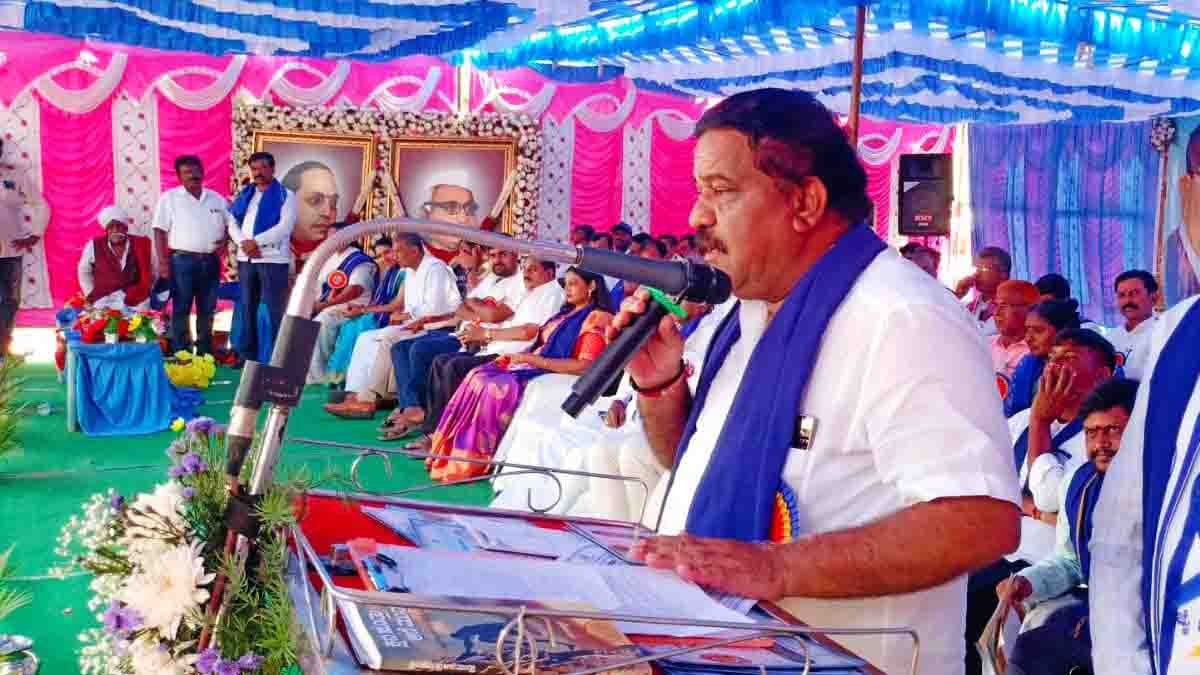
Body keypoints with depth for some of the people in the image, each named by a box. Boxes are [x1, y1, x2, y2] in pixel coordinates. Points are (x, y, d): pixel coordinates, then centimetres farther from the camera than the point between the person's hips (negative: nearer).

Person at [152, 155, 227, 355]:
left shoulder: (217, 199, 11)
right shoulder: (169, 198, 0)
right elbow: (160, 231, -3)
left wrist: (224, 241, -3)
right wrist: (163, 262, -11)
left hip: (211, 261, 4)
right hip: (183, 260, -4)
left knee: (207, 310, 10)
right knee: (181, 309, -1)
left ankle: (205, 353, 19)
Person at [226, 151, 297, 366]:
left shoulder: (285, 195, 1)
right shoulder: (244, 194, 17)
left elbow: (285, 227, -11)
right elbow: (232, 223, 10)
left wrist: (256, 241, -16)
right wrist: (243, 243, -9)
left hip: (273, 259, -5)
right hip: (246, 258, 5)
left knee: (275, 309, -5)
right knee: (247, 307, 9)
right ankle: (247, 353, 16)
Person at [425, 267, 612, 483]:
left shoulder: (597, 319, -6)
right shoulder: (566, 313, 23)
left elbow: (584, 366, -17)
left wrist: (534, 360, -17)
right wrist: (520, 355, 0)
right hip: (535, 367, 9)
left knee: (494, 387, -27)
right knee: (479, 376, -13)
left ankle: (472, 463, -19)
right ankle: (450, 448, -17)